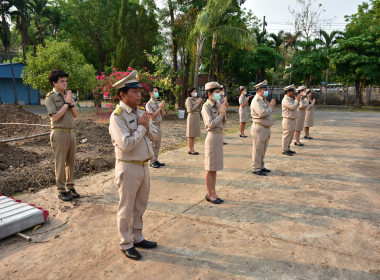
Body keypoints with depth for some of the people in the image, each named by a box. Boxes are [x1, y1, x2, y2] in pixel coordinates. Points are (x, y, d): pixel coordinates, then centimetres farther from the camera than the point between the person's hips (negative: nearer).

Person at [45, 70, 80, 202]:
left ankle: (70, 187, 24)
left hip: (71, 132, 6)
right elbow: (55, 117, -15)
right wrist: (66, 103, -12)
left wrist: (71, 103, -7)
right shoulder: (50, 97, -6)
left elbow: (76, 115, 10)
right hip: (59, 133, -6)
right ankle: (61, 191, 11)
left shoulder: (68, 95, 11)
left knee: (71, 162, 12)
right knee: (60, 163, 1)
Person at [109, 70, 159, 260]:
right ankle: (126, 244, 26)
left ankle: (137, 238, 37)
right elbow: (127, 145, -25)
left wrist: (147, 126, -12)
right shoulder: (117, 116, -16)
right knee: (127, 209, 8)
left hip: (144, 165, 7)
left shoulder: (141, 112, 7)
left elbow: (155, 136, 7)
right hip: (128, 168, -7)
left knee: (140, 206, 19)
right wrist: (141, 127, -15)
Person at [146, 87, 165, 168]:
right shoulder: (149, 104, -10)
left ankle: (156, 160, 22)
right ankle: (152, 161, 7)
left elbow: (163, 115, 12)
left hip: (158, 125, 7)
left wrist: (162, 107, -5)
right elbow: (152, 116, -17)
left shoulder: (158, 103, 10)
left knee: (157, 145, 13)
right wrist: (159, 108, -15)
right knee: (152, 145, 0)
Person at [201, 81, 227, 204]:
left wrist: (224, 113, -4)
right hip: (212, 137, -8)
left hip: (219, 136, 8)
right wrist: (221, 114, -14)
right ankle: (209, 194, 14)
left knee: (215, 168, 14)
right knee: (210, 169, 2)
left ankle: (213, 192, 24)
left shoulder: (218, 105, 10)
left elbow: (223, 123, 12)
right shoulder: (206, 107, -11)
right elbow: (210, 124, -21)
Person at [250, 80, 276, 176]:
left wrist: (271, 105, 1)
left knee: (263, 149, 15)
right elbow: (262, 113, -25)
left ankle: (261, 166, 26)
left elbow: (268, 112, 19)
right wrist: (271, 106, -13)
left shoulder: (263, 99, 17)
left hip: (266, 128, 10)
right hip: (259, 128, -10)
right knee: (258, 149, -3)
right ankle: (256, 168, 4)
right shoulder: (256, 101, -14)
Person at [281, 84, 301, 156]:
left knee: (291, 135, 14)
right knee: (286, 135, -4)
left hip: (292, 120, 10)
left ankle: (288, 149, 23)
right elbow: (293, 107, -24)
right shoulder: (285, 100, -16)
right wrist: (297, 100, -12)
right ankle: (284, 150, 3)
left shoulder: (291, 99, 15)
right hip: (288, 120, -10)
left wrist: (297, 100, 9)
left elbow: (296, 106, 22)